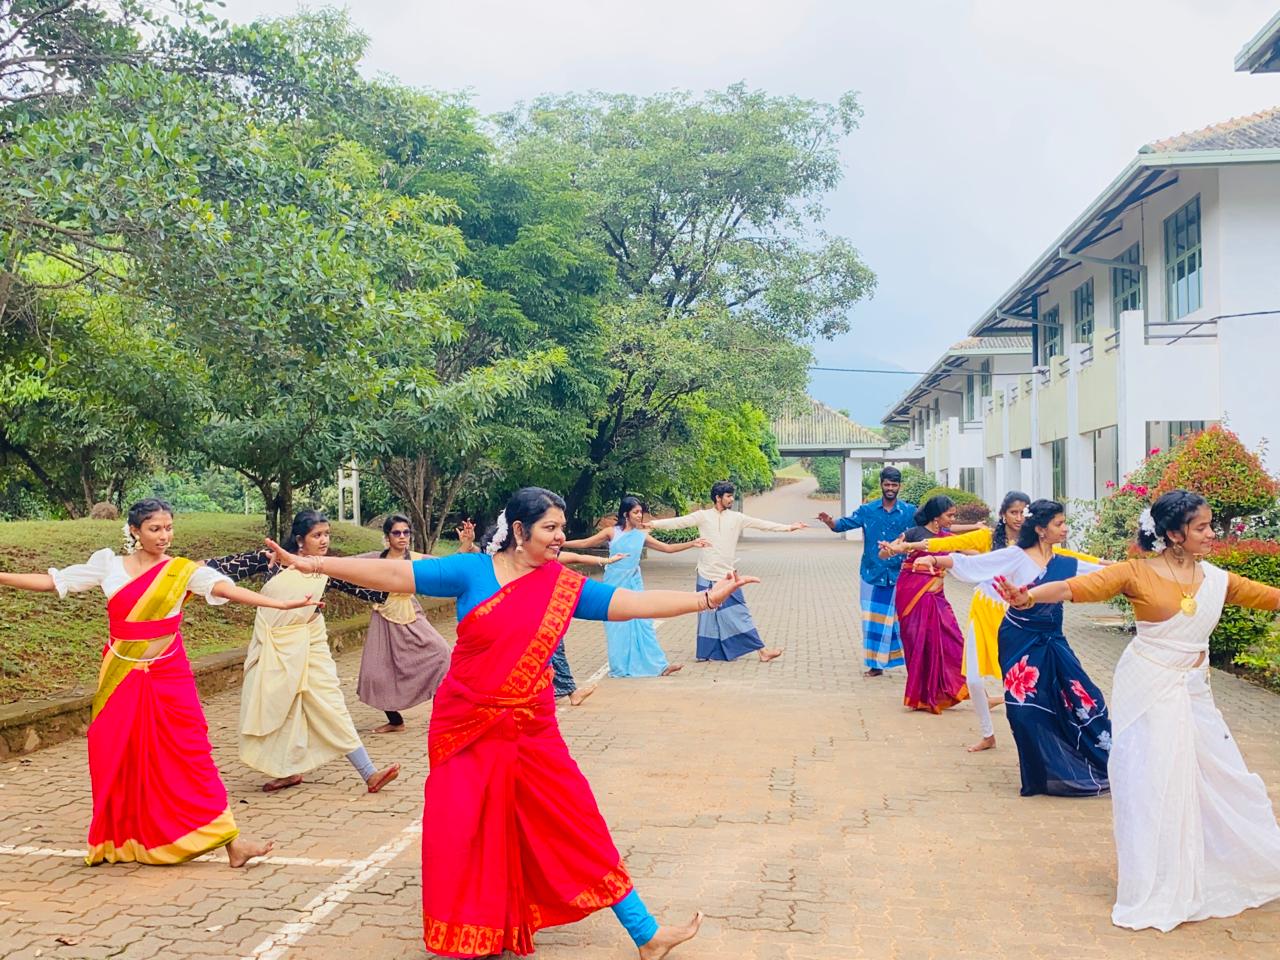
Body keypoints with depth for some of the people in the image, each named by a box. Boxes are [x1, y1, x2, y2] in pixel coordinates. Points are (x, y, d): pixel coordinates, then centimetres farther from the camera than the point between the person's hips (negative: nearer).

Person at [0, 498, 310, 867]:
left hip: (167, 679, -2)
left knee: (190, 756, -5)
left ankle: (231, 841, -5)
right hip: (120, 680, 2)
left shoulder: (183, 570, -4)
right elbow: (50, 581, 8)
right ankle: (119, 842, 25)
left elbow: (226, 588, -17)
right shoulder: (109, 564, 3)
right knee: (116, 760, 7)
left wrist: (281, 604, -29)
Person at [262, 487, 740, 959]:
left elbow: (636, 602, -5)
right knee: (458, 835, 2)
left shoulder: (567, 586, 0)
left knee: (579, 826, 3)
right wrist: (314, 564, -12)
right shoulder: (471, 571, -6)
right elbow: (395, 574, -8)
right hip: (466, 730, -1)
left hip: (530, 733, 1)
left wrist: (708, 597, -12)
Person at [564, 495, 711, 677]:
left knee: (642, 623, 0)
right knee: (616, 626, 2)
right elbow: (585, 543, -1)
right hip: (614, 585, -2)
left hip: (634, 585, 2)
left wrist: (692, 543, -2)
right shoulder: (612, 532, -5)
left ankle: (659, 666, 1)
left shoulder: (642, 535, 3)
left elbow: (668, 548, 5)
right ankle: (620, 668, 13)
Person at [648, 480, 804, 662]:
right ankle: (707, 653, 16)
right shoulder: (703, 516, -2)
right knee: (708, 614, 6)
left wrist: (789, 527, -1)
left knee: (739, 613, 1)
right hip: (707, 575, -1)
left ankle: (762, 650, 1)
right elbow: (679, 522, -9)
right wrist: (654, 524, -20)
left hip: (728, 576, 1)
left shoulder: (736, 518, 4)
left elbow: (762, 524, 3)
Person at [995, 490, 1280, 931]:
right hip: (1148, 691, -5)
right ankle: (1155, 894, 15)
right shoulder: (1138, 573, -12)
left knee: (1223, 778, 12)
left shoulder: (1216, 579, 3)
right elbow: (1075, 587, -23)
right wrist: (1028, 597, -40)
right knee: (1148, 785, 0)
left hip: (1194, 692, 5)